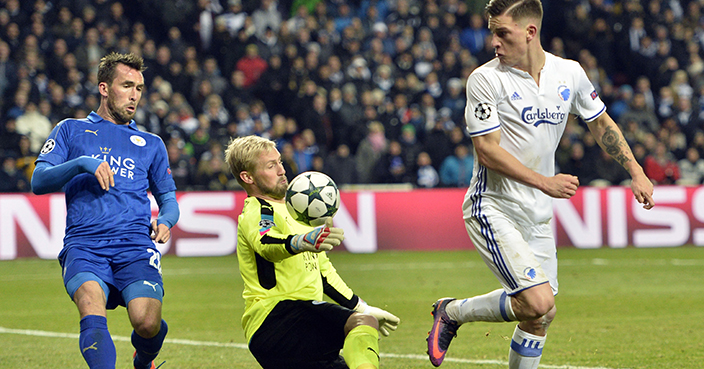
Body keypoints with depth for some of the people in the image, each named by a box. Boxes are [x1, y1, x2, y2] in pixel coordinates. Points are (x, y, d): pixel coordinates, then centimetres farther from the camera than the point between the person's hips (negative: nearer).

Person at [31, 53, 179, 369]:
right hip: (83, 245, -2)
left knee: (147, 323, -20)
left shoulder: (151, 144, 25)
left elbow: (168, 197, 29)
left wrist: (166, 220, 4)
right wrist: (81, 164, -11)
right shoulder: (71, 130, 18)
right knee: (93, 314, -31)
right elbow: (39, 181, 7)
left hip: (135, 244, 2)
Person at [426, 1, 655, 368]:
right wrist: (544, 182, -21)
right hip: (493, 208, -6)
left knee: (539, 317, 5)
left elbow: (601, 123, 19)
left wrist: (636, 172, 12)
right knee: (539, 303, -20)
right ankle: (452, 312, 1)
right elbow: (487, 150, -15)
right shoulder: (485, 79, -12)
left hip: (538, 214, 6)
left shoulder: (569, 73, 3)